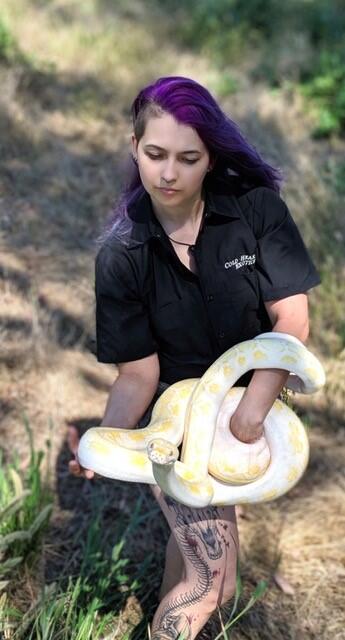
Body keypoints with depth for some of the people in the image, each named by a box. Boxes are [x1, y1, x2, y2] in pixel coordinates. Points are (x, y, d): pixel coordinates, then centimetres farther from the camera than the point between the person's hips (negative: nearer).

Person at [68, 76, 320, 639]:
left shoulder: (255, 207, -15)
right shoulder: (122, 255, -16)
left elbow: (291, 318, -16)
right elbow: (138, 374, -14)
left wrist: (252, 411, -28)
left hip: (254, 399, 2)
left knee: (197, 533, 16)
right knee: (213, 578, -6)